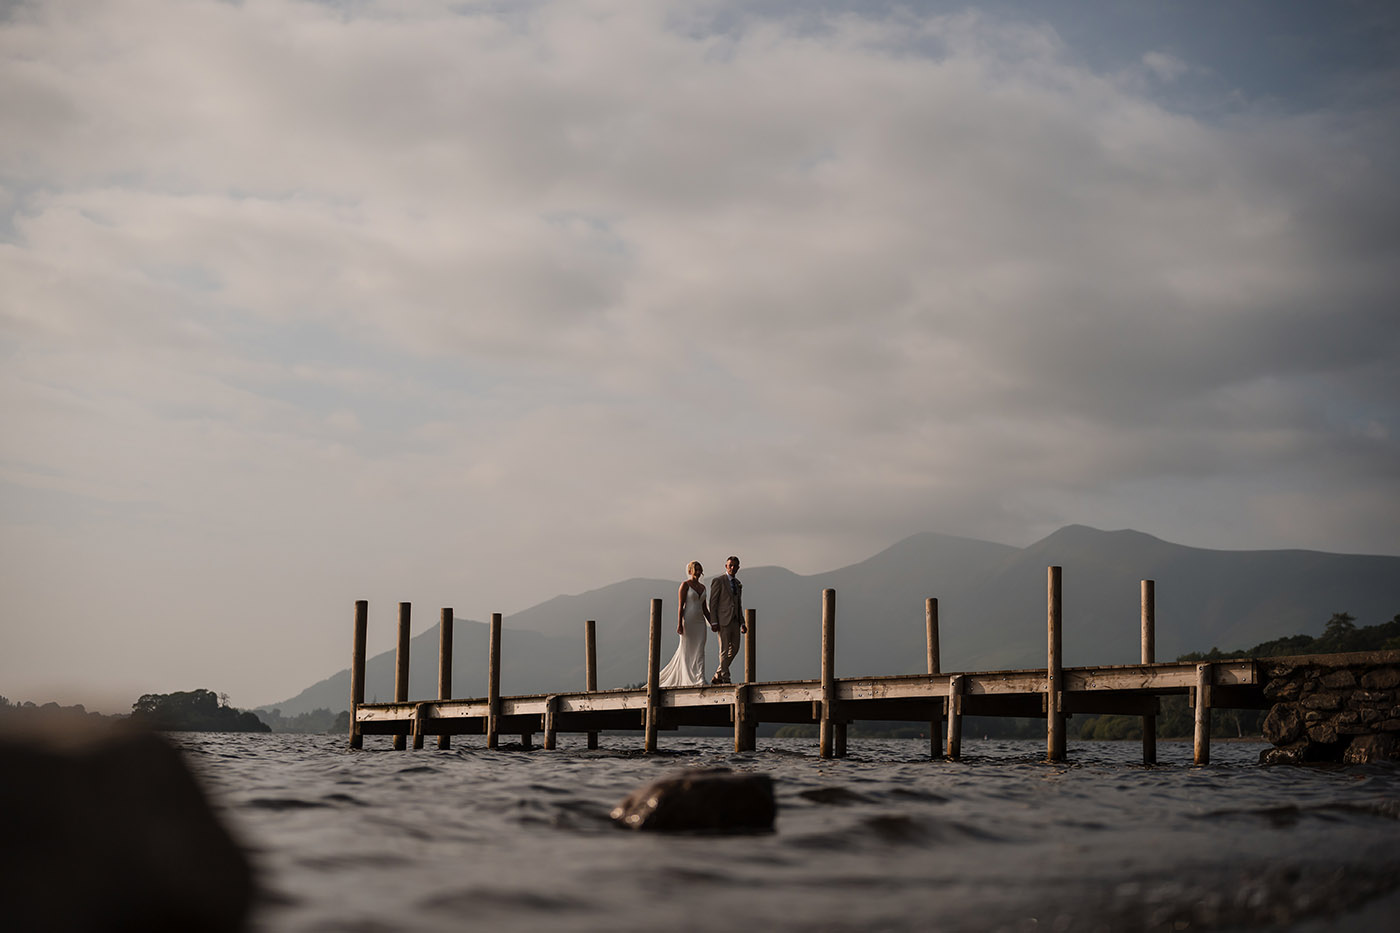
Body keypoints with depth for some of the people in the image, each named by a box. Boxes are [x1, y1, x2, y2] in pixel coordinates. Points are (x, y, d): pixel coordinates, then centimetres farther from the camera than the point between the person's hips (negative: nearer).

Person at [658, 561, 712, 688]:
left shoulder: (702, 587, 15)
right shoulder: (685, 585, -3)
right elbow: (680, 606, -9)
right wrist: (679, 624, -16)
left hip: (700, 622, 6)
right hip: (688, 621, -6)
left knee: (699, 651, -3)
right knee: (686, 651, -1)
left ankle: (700, 680, -8)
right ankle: (689, 680, 4)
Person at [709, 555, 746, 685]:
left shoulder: (738, 584, 18)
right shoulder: (718, 581, -2)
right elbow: (713, 602, -6)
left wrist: (742, 623, 15)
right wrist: (713, 622, -14)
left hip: (735, 620, 7)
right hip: (723, 620, -7)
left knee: (734, 649, 6)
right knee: (724, 650, -6)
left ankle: (717, 677, 15)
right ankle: (725, 679, -2)